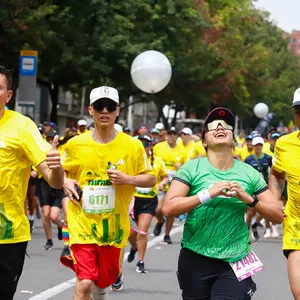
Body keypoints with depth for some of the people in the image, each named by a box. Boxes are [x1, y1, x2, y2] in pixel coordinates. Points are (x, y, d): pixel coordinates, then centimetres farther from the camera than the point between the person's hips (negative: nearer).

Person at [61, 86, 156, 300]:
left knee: (104, 281, 17)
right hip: (83, 224, -1)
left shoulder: (133, 146, -4)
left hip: (114, 227, 2)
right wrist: (65, 182, -9)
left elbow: (151, 179, 4)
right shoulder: (75, 144, -3)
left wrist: (127, 179, -14)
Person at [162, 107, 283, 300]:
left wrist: (248, 198, -12)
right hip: (195, 259, -1)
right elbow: (168, 208, -14)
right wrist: (209, 194, -22)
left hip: (235, 261, 1)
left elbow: (278, 216, 3)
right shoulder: (192, 169, -4)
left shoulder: (249, 174, 4)